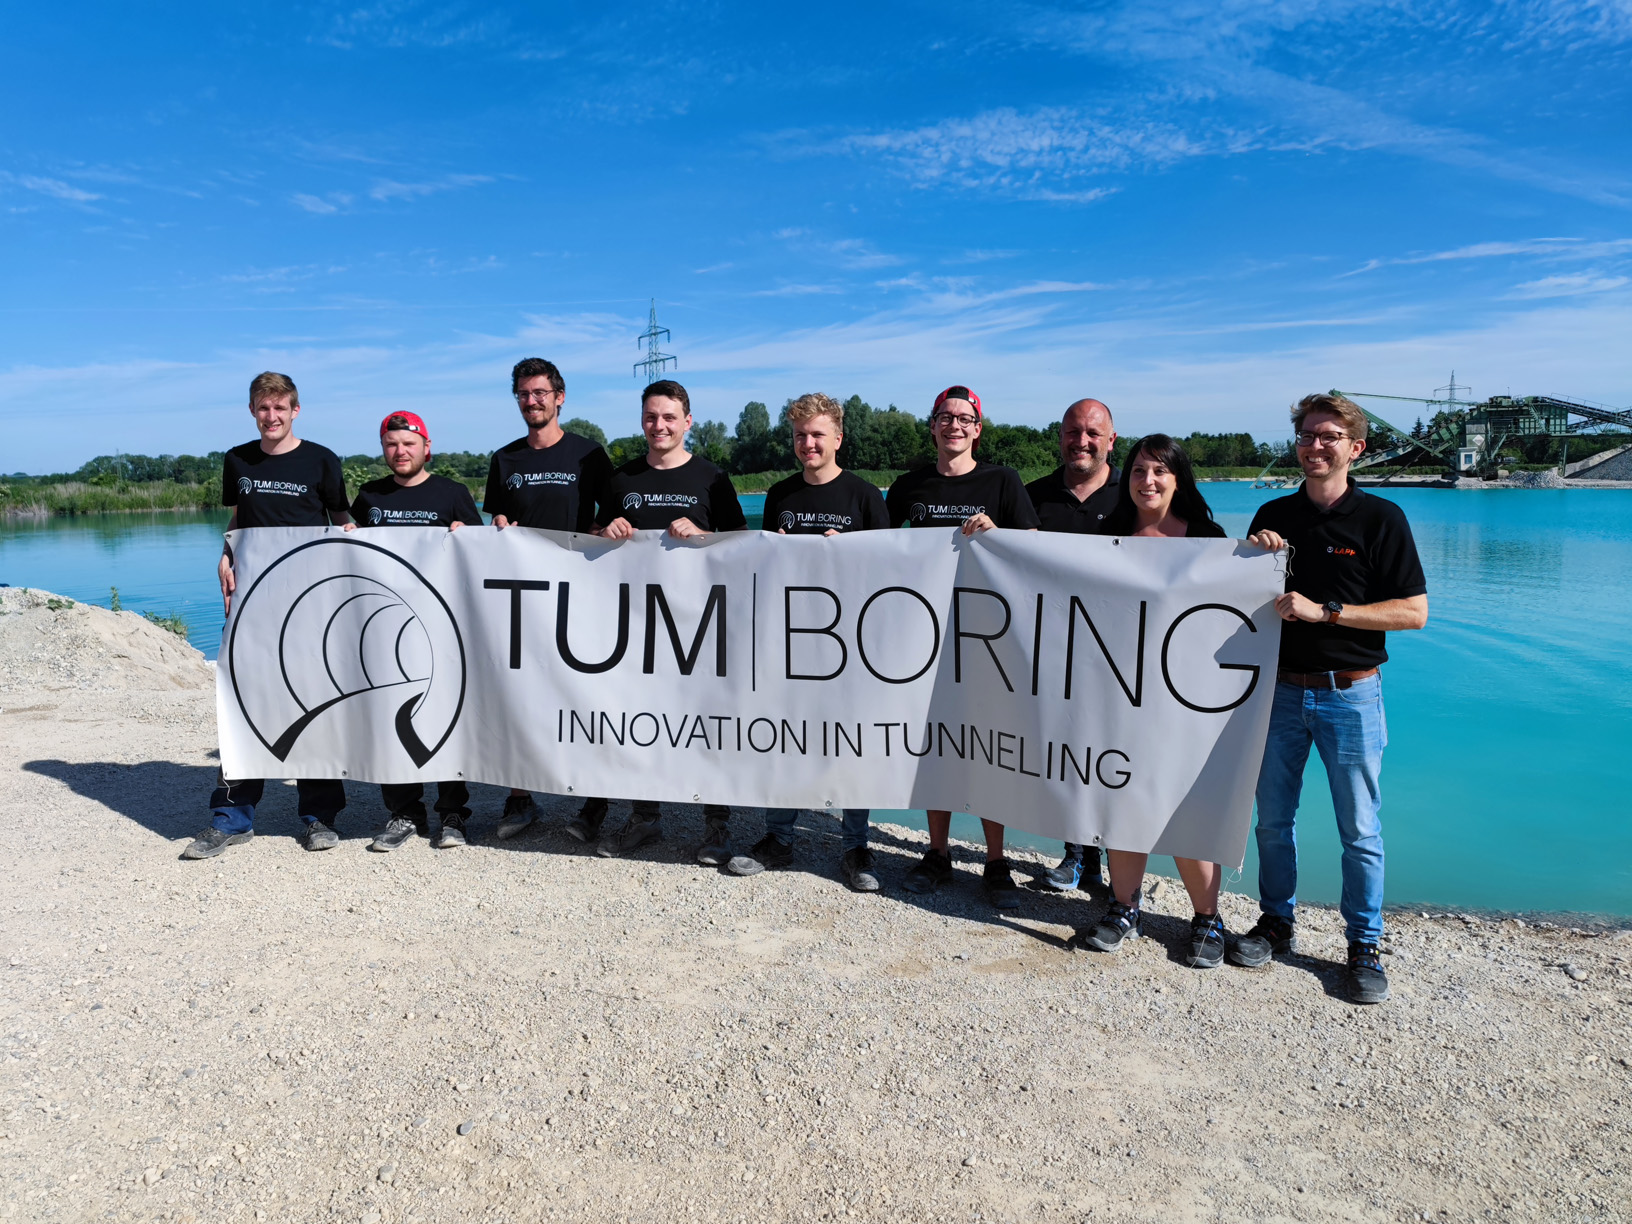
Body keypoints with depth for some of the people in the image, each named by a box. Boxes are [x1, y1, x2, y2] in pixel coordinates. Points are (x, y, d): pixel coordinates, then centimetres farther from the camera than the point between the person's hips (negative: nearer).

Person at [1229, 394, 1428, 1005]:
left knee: (1359, 830, 4)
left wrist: (1324, 610, -17)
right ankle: (1276, 922, 28)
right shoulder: (1273, 516, 8)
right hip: (1280, 689, 4)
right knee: (1272, 818, 11)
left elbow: (1414, 611, -8)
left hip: (1350, 694, -3)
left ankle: (1364, 947, 19)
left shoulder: (1381, 518, -4)